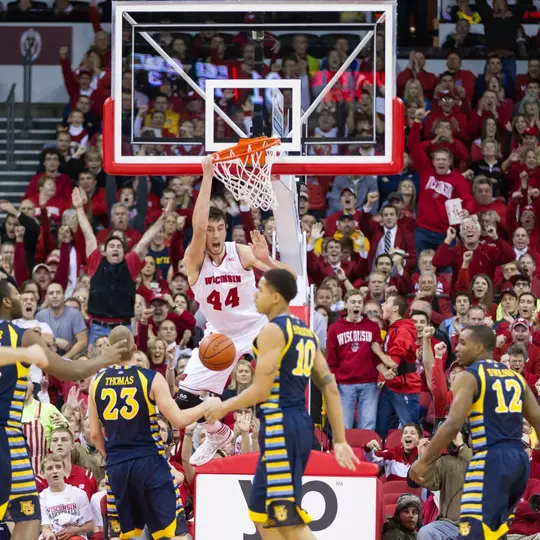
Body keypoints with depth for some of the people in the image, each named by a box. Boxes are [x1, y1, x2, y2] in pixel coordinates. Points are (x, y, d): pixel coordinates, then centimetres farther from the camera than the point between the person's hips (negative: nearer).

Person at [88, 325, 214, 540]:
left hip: (116, 466, 4)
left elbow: (95, 433, 9)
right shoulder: (151, 379, -8)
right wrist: (207, 405, 6)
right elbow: (178, 420, -9)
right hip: (149, 461, -4)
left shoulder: (97, 382, 4)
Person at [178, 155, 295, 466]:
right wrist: (207, 177, -44)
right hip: (219, 334, 2)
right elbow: (198, 225, -39)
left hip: (256, 328, -2)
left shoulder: (241, 253, -16)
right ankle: (218, 435, 27)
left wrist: (266, 261, -40)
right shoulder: (194, 260, -17)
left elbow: (291, 280, -19)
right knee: (185, 398, -1)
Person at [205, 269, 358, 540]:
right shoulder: (306, 333, 17)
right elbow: (330, 388, 16)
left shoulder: (272, 330, -10)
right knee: (261, 512, 17)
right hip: (301, 423, 10)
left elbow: (261, 391, -15)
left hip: (280, 426, -10)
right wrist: (340, 440, 17)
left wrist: (224, 407, 1)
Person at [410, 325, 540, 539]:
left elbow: (453, 425, -14)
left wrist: (423, 461, -8)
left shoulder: (469, 377, -4)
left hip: (491, 459, -8)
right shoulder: (515, 377, 17)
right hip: (519, 459, 8)